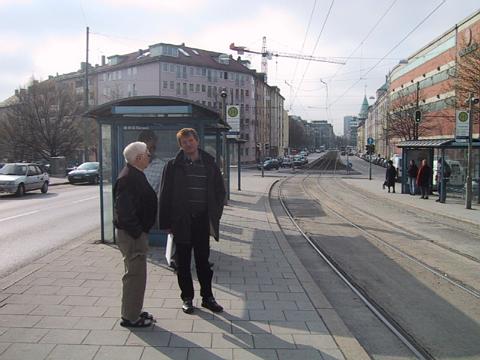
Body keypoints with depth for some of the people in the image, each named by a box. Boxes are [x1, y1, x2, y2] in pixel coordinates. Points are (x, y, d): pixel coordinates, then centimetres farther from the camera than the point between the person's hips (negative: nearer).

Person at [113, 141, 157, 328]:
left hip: (136, 233, 11)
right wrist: (137, 232, -20)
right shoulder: (128, 178, -20)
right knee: (135, 275, -1)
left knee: (136, 274, 18)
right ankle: (130, 317, 11)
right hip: (132, 235, -11)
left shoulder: (135, 175, 13)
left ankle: (133, 312, 31)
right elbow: (124, 210, -26)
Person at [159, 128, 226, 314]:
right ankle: (187, 298, 23)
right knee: (183, 262, 9)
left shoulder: (209, 164, 4)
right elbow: (165, 195, -2)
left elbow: (220, 191, 9)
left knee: (203, 260, 11)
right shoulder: (173, 166, -2)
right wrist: (167, 222, -7)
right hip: (182, 220, -1)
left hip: (202, 220, 1)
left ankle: (207, 297, 24)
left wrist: (214, 216, 1)